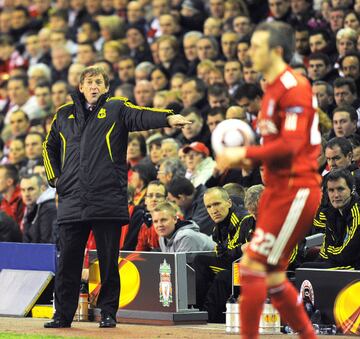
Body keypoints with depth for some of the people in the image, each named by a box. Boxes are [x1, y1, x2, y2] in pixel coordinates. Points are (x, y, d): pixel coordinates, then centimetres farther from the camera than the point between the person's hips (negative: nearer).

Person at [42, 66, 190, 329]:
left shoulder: (116, 109, 6)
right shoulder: (65, 115, 16)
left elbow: (141, 116, -13)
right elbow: (49, 147, 30)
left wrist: (168, 118, -32)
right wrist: (54, 178, 17)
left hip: (108, 202, -3)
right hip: (71, 202, 3)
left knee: (109, 262, 2)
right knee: (68, 261, 4)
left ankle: (108, 312, 11)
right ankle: (63, 315, 10)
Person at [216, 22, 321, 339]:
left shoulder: (294, 87, -14)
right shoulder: (272, 89, 16)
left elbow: (290, 145, -21)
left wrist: (245, 153, -15)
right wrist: (248, 158, 7)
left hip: (295, 190, -10)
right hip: (276, 189, 10)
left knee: (252, 266, -12)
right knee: (272, 277, 12)